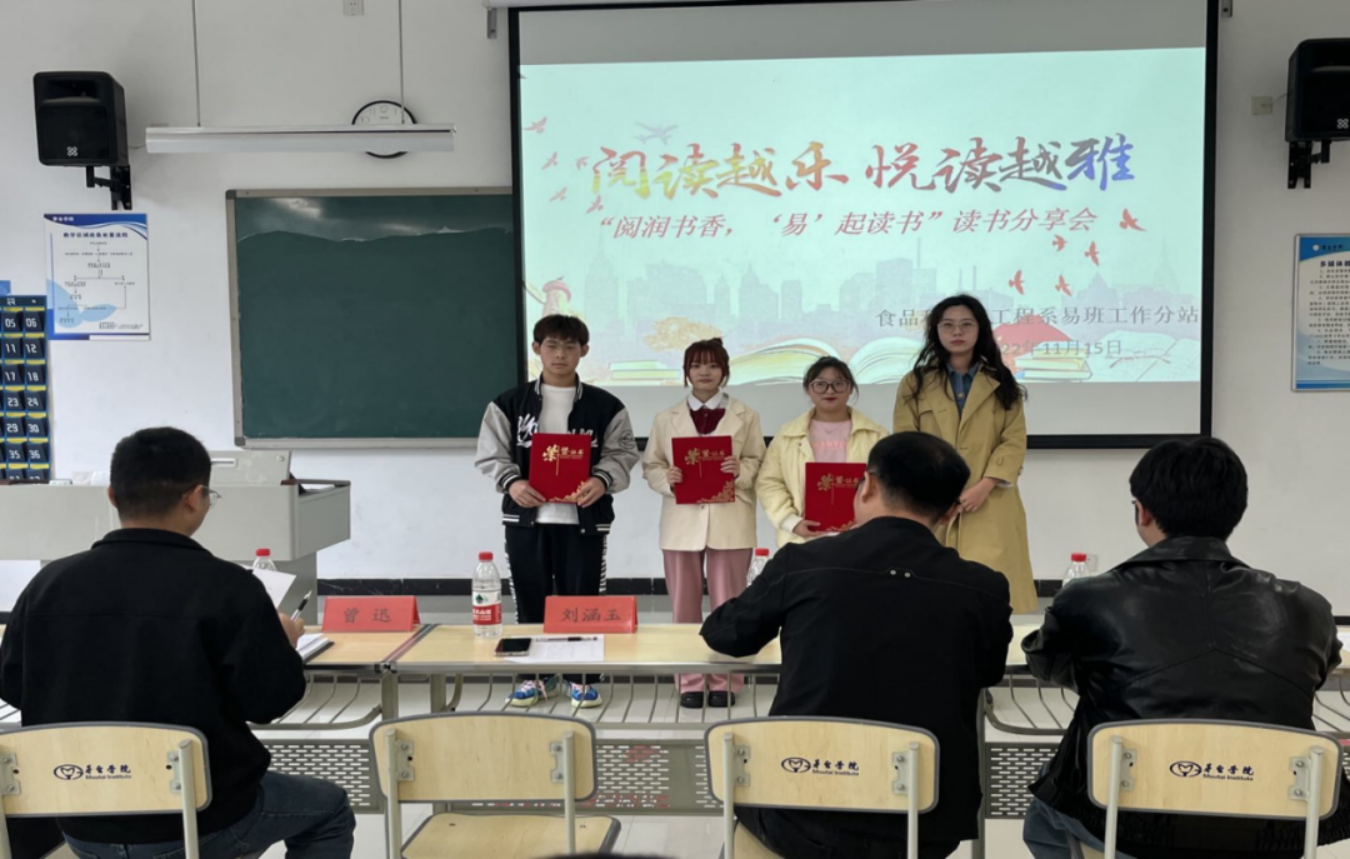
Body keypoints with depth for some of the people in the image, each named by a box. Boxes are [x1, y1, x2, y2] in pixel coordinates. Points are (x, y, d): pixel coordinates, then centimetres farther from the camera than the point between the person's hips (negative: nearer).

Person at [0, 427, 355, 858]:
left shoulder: (49, 582, -6)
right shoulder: (226, 585, -19)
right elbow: (272, 699, -14)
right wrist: (284, 643, 6)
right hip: (197, 821, -5)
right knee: (329, 809, 22)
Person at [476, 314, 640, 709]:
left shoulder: (606, 406, 2)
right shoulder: (509, 403, 4)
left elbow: (622, 454, 0)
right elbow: (491, 454, 3)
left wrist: (602, 480, -19)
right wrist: (511, 483, -15)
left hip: (584, 518, -1)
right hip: (526, 517, 1)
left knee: (581, 600, 5)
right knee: (530, 600, 9)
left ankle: (581, 676, 20)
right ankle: (535, 675, 23)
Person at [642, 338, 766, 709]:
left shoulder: (746, 416, 5)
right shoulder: (666, 419, 8)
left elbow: (760, 463, 4)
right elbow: (650, 466, 7)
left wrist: (740, 470, -18)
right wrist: (667, 478, -14)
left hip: (730, 522, -1)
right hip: (683, 521, 1)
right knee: (684, 607, 6)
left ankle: (725, 682, 15)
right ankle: (690, 682, 16)